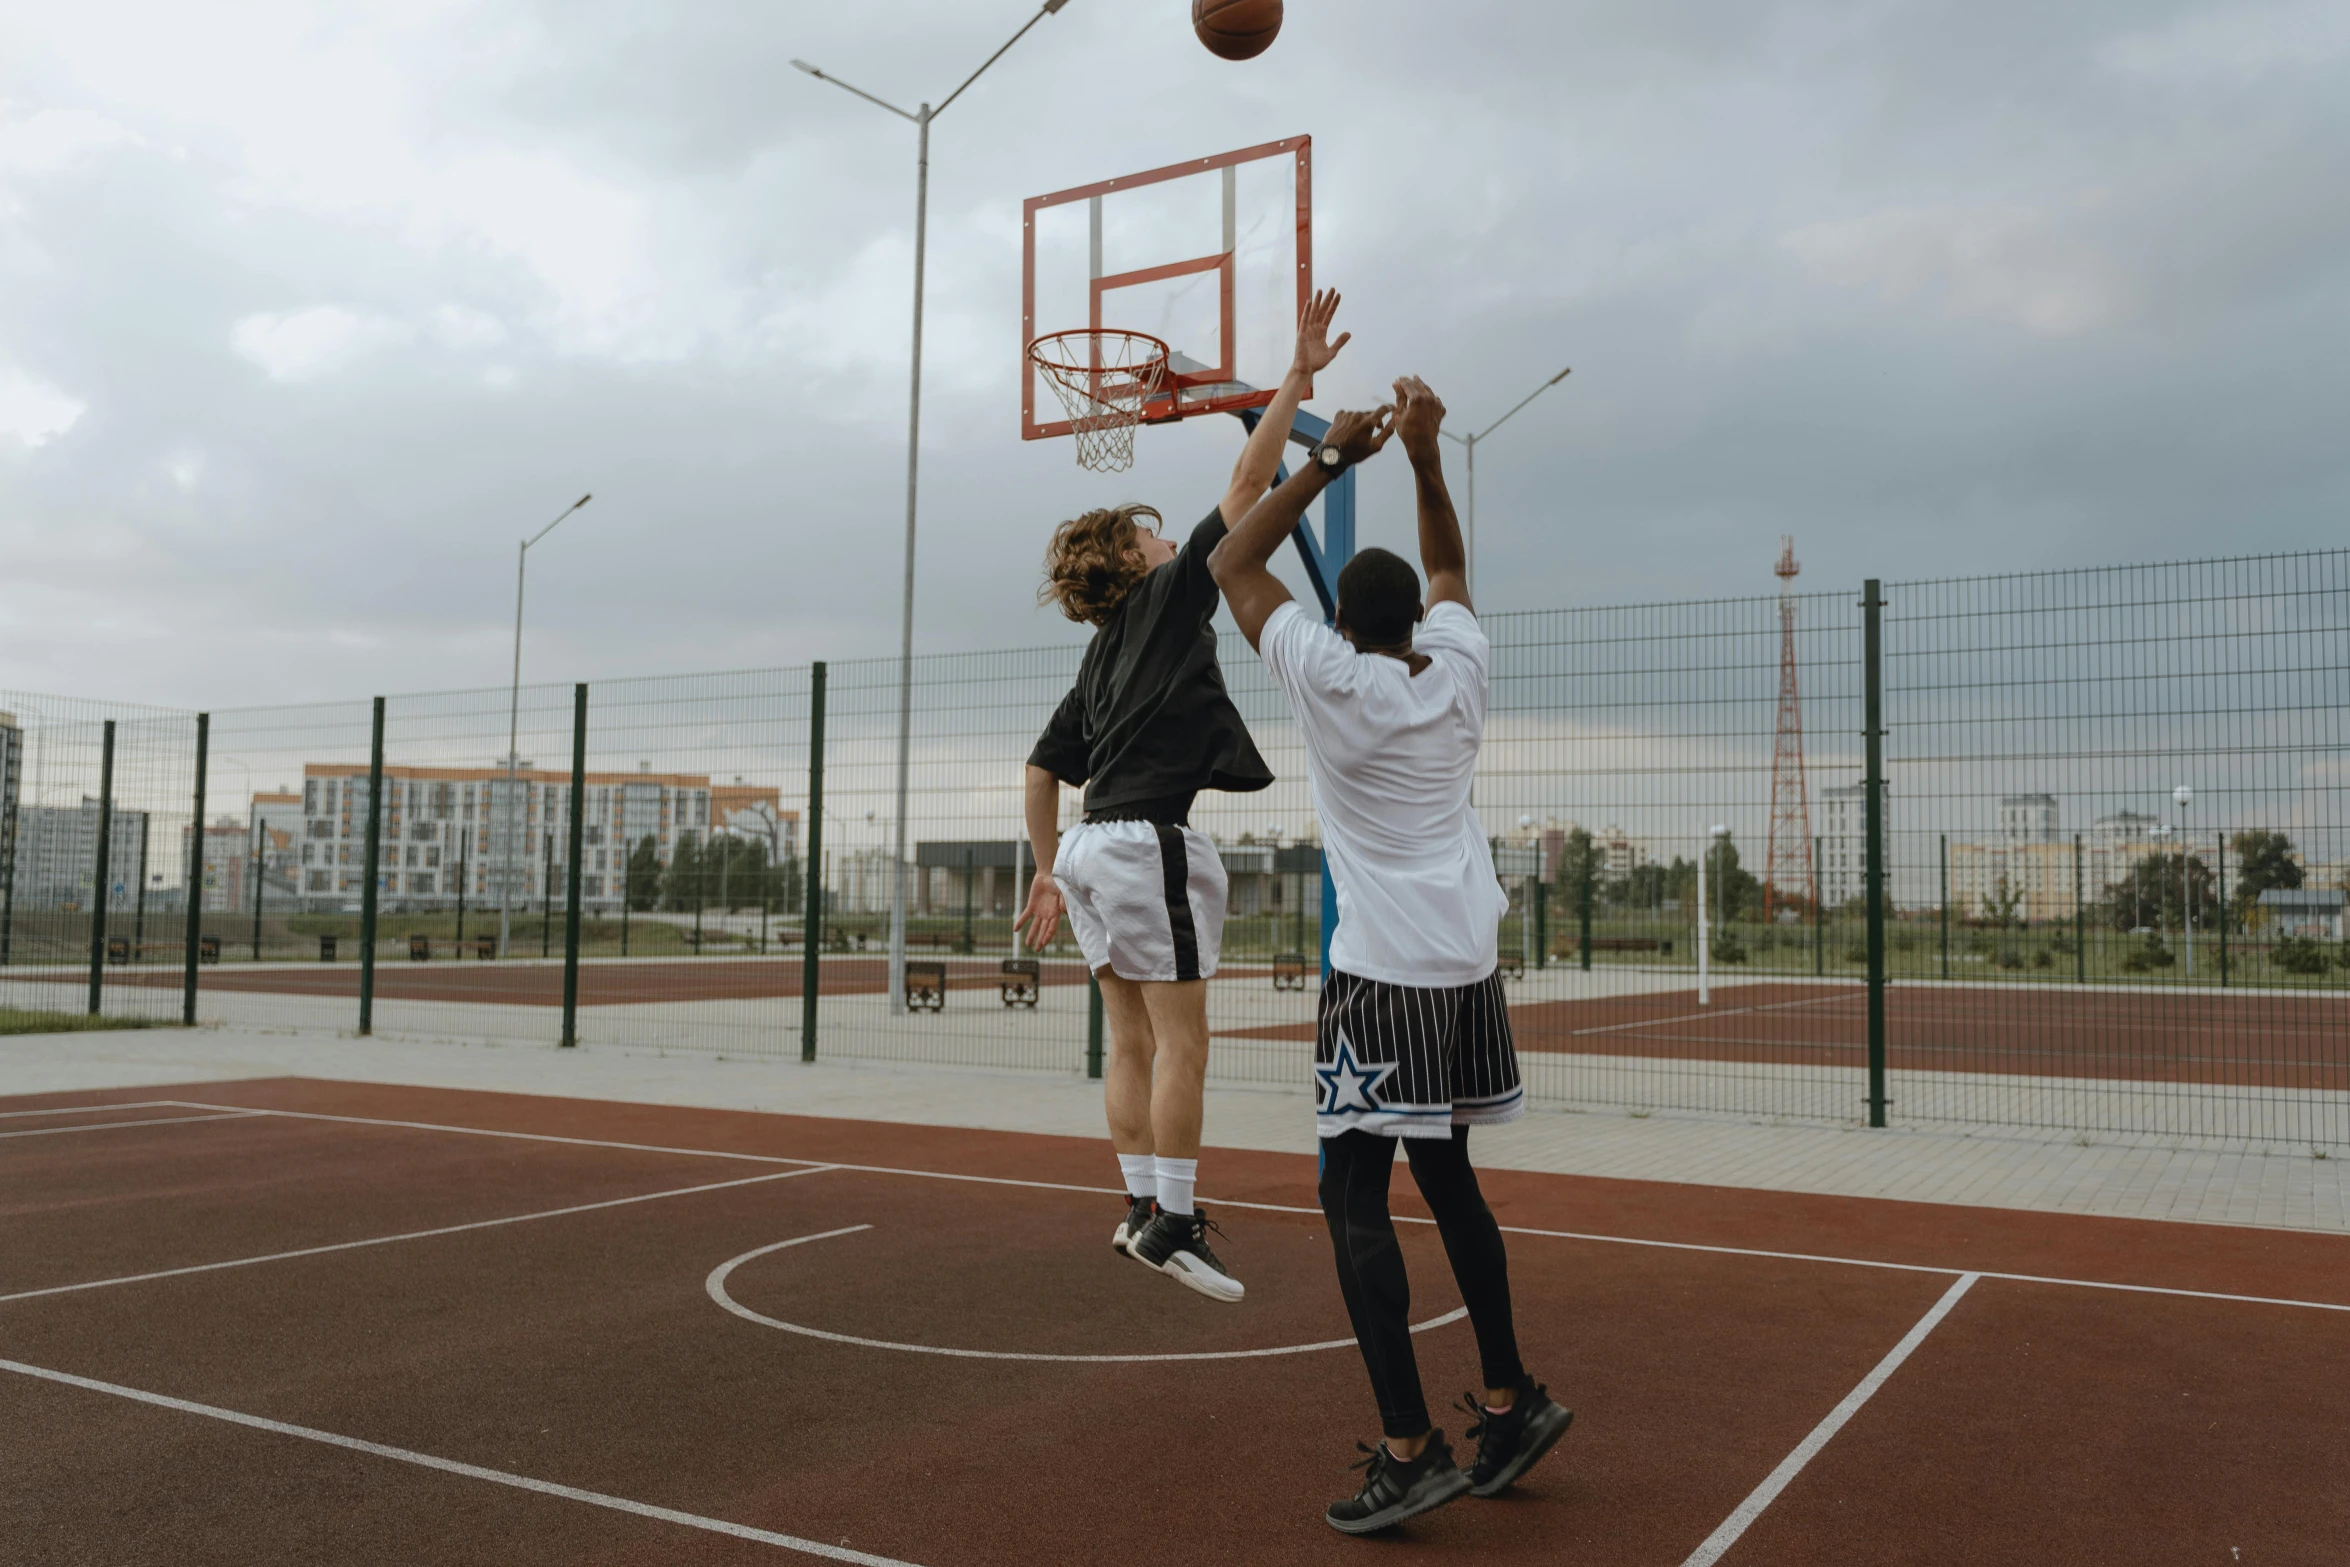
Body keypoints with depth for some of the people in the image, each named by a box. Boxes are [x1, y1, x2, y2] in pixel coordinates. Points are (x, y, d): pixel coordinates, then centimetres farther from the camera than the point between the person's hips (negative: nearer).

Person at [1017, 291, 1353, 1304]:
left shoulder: (1101, 657, 20)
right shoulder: (1169, 597, 1)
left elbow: (1043, 770, 19)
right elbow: (1250, 482, -3)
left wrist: (1046, 872, 23)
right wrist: (1298, 377, 0)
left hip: (1094, 843, 8)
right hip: (1147, 838, -8)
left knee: (1131, 1041, 10)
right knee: (1180, 1040, -5)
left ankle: (1143, 1210, 14)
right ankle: (1170, 1222, -4)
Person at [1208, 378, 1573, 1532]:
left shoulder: (1329, 678, -9)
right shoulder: (1460, 668, 5)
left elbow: (1231, 563, 2)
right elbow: (1447, 570, 25)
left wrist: (1330, 458, 2)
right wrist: (1425, 458, 14)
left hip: (1384, 974, -7)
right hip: (1469, 961, 7)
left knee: (1354, 1199, -3)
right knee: (1445, 1179, 18)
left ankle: (1410, 1449, -6)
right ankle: (1510, 1400, 25)